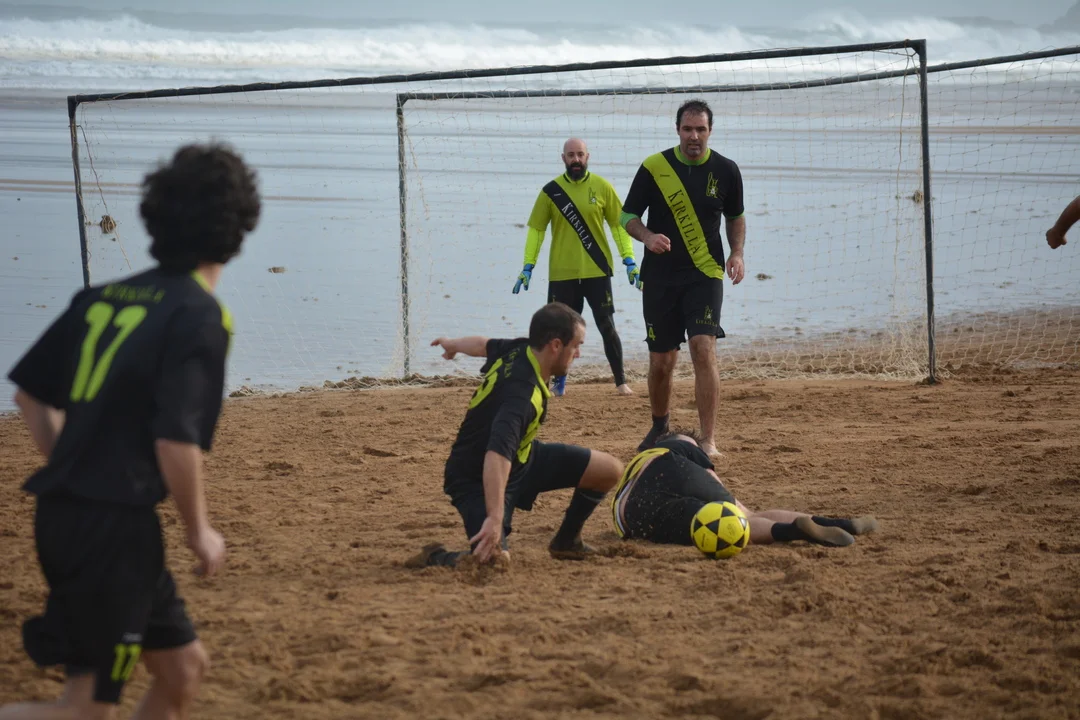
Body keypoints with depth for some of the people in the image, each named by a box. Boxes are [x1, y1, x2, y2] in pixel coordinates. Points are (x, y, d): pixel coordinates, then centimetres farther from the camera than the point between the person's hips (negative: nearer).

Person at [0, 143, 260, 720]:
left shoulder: (103, 297, 10)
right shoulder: (200, 316, -12)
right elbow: (176, 440, -20)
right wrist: (198, 530, -5)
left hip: (61, 515, 8)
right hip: (115, 526, -8)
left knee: (183, 667, 18)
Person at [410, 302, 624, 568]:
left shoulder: (518, 349, -9)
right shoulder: (522, 393, -36)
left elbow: (483, 344, 15)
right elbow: (497, 455, -48)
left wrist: (453, 344, 38)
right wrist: (495, 518, -56)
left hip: (522, 457, 10)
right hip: (476, 478, -10)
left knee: (609, 470, 3)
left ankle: (566, 543, 24)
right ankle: (436, 557, 0)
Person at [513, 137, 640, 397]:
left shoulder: (602, 187, 0)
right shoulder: (551, 190, 1)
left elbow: (618, 224, 3)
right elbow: (536, 229, 4)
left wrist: (629, 261, -4)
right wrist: (528, 266, -2)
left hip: (596, 272, -1)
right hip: (562, 274, 1)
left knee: (607, 327, 1)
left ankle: (621, 382, 8)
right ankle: (559, 383, 18)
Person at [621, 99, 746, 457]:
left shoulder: (726, 170, 0)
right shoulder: (653, 167, -4)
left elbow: (736, 217, 16)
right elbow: (628, 215, 3)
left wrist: (737, 253, -2)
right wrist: (648, 237, -18)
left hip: (705, 274, -1)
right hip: (660, 277, 1)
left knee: (703, 349, -18)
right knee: (661, 360, 7)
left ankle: (708, 440, -15)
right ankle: (659, 427, 34)